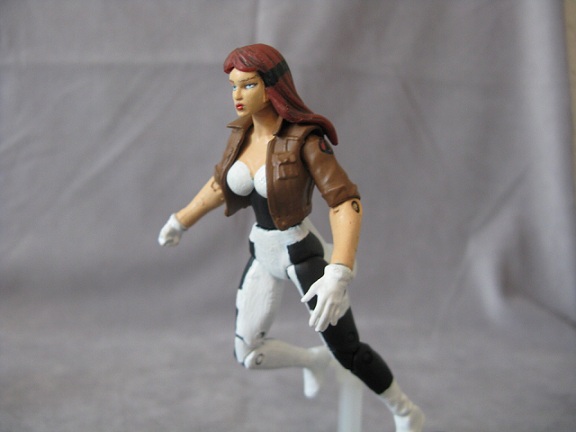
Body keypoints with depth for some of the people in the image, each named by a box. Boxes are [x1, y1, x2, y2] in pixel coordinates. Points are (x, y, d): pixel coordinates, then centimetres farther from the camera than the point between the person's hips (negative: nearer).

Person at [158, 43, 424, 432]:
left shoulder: (306, 138, -25)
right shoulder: (245, 133, -4)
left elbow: (347, 203, -31)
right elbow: (224, 182, 14)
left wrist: (339, 277, -42)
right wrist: (181, 221, 25)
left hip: (303, 253, -6)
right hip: (264, 255, 6)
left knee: (348, 351, 1)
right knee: (248, 355, 9)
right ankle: (314, 360, 40)